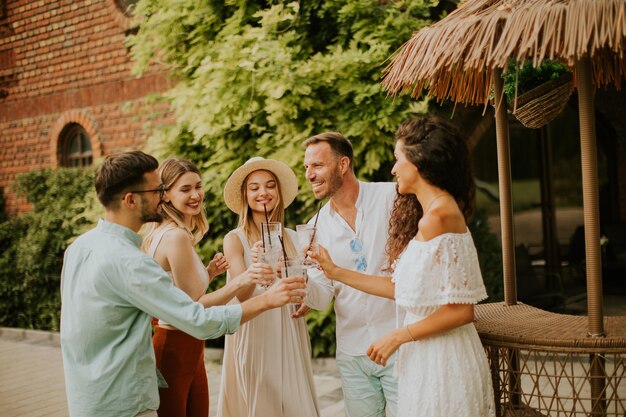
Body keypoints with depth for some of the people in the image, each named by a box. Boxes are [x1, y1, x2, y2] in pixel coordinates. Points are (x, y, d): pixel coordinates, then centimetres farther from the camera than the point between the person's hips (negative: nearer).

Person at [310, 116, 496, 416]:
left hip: (441, 357, -9)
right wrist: (337, 273, 13)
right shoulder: (434, 209, 10)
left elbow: (461, 310, -20)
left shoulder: (438, 215, -19)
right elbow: (402, 288, 10)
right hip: (426, 355, 9)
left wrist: (398, 336, -12)